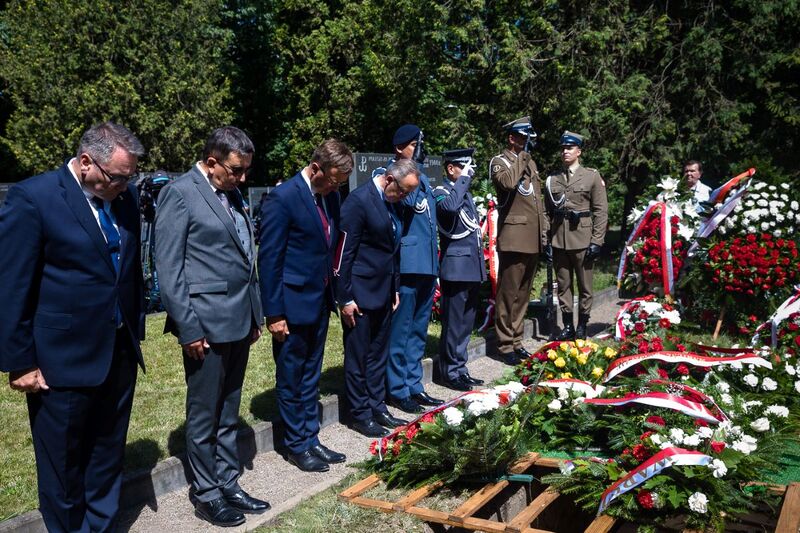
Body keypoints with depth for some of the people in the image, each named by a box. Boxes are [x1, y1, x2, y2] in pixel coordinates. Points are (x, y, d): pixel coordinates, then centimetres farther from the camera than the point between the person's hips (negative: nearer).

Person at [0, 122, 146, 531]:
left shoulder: (124, 197, 4)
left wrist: (136, 331, 13)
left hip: (119, 352, 6)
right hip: (63, 359, -5)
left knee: (108, 458, 19)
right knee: (63, 467, 13)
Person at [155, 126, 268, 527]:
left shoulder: (231, 194, 13)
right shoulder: (180, 193, -9)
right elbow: (168, 268, -12)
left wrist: (255, 314, 14)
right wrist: (188, 328, -15)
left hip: (239, 322, 7)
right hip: (206, 324, -7)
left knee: (228, 414, 16)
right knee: (203, 416, 8)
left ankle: (228, 486, 29)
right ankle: (206, 496, 22)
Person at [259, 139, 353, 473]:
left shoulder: (330, 196, 6)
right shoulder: (283, 198, -16)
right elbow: (269, 258, -15)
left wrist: (333, 295, 9)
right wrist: (273, 313, -15)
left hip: (320, 301, 7)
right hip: (292, 304, -7)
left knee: (310, 376, 17)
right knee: (290, 378, 8)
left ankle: (311, 439, 30)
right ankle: (297, 446, 22)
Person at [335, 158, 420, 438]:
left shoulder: (389, 202, 9)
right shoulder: (358, 201, -16)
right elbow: (343, 252, -17)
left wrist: (395, 288, 16)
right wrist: (346, 299, -17)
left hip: (383, 292, 8)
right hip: (360, 294, -8)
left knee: (378, 354, 16)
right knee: (358, 356, 5)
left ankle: (377, 407, 28)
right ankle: (360, 415, 17)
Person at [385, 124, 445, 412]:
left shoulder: (423, 179, 19)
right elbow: (408, 200, -28)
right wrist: (411, 165, -19)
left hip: (427, 265, 9)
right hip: (407, 265, -9)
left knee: (418, 329, 14)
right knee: (401, 330, -1)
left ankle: (413, 385, 24)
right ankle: (398, 390, 9)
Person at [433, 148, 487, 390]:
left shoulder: (466, 193, 19)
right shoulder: (441, 192, -8)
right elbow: (450, 207, -33)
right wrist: (464, 178, -21)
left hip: (472, 268, 9)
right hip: (457, 267, -9)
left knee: (466, 322, 14)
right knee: (454, 323, -2)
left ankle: (460, 369, 23)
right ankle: (451, 372, 9)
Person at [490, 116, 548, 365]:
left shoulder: (530, 163, 21)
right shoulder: (499, 161, -3)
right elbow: (508, 182, -27)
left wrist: (544, 231, 18)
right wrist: (521, 156, -14)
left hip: (533, 239, 8)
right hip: (514, 238, -8)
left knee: (523, 293, 12)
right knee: (508, 293, -4)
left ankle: (516, 341, 22)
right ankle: (505, 345, 4)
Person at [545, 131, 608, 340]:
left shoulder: (592, 176, 3)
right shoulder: (552, 180, 11)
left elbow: (601, 211, -1)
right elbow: (548, 212, 12)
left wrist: (597, 241, -8)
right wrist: (545, 240, 4)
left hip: (582, 240, -3)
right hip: (558, 241, 3)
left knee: (584, 286, 4)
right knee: (563, 285, 7)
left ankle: (582, 326, 14)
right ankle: (567, 326, 16)